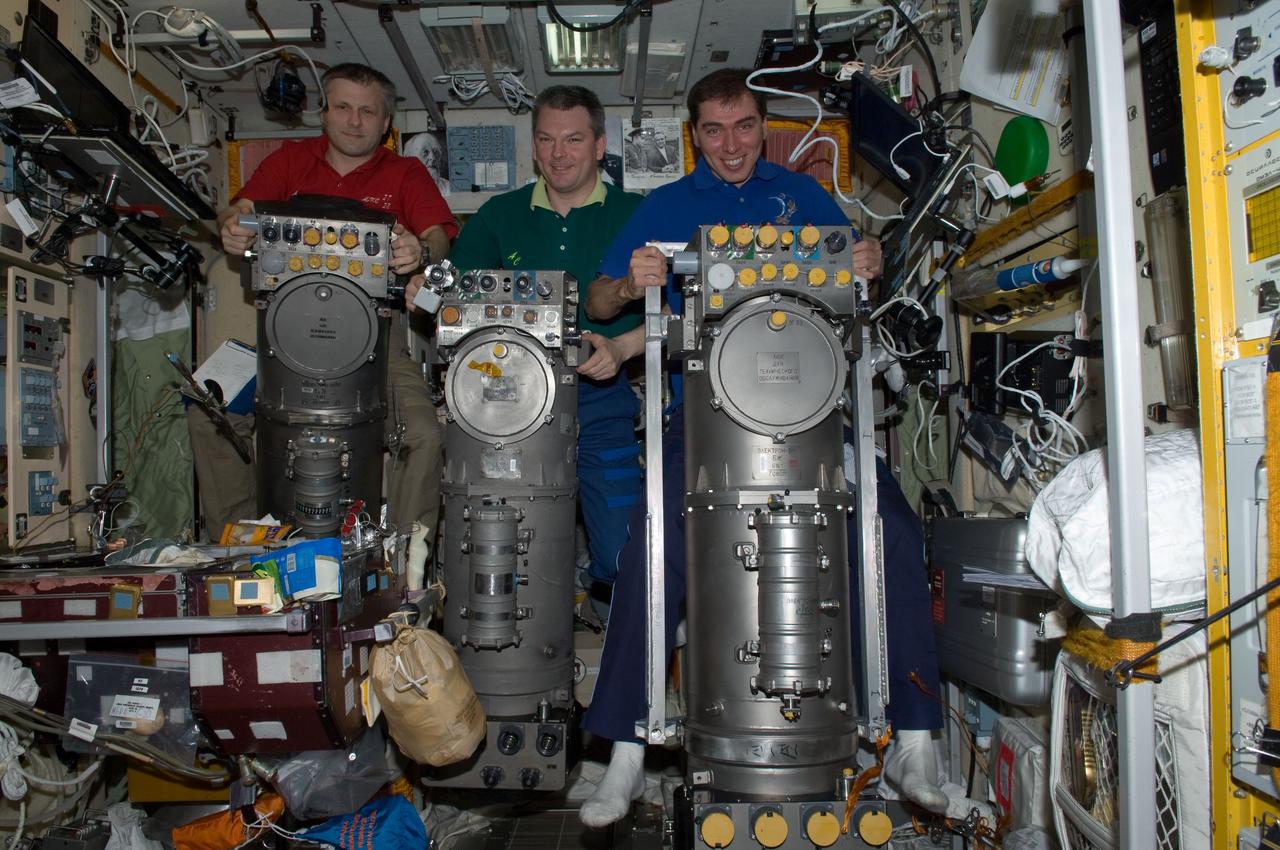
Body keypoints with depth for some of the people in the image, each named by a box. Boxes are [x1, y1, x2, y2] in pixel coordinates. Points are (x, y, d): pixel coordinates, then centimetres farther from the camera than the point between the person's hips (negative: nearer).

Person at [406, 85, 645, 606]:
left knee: (623, 558, -6)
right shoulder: (500, 216, 13)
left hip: (601, 403, -2)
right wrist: (427, 294, -16)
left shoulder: (635, 216, 5)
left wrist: (622, 348, -20)